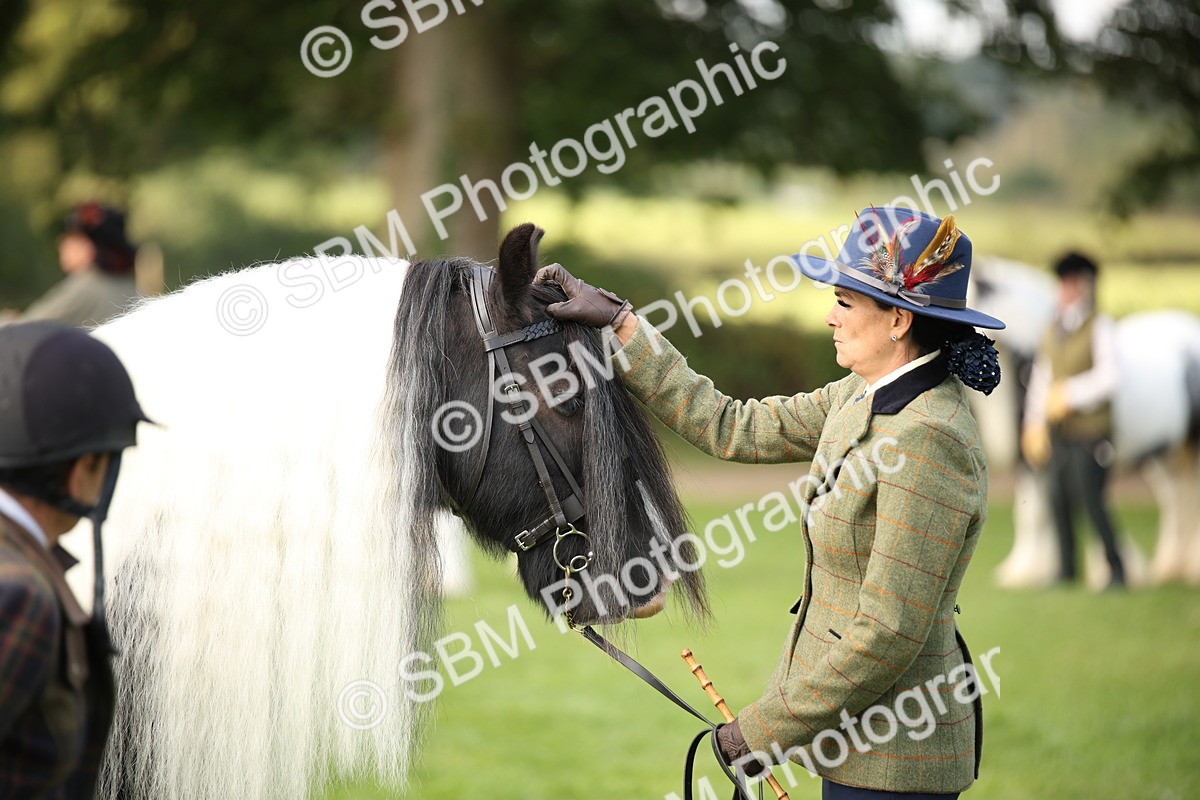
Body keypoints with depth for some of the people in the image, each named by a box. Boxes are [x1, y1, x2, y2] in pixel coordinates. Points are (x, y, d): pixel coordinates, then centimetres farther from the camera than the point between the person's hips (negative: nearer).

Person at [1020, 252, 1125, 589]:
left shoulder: (1100, 327, -8)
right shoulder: (1054, 330, 11)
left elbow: (1107, 377, -18)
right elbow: (1041, 378, 12)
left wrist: (1070, 394, -24)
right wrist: (1034, 425, 6)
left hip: (1090, 431, -6)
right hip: (1058, 434, 6)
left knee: (1091, 501, -7)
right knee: (1059, 500, 7)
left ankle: (1116, 569, 6)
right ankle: (1067, 569, 18)